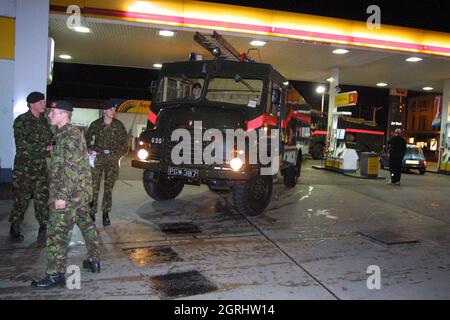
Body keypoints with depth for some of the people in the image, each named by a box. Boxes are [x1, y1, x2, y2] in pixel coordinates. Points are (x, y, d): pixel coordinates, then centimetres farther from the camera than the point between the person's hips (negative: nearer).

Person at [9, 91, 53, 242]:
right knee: (22, 197, 3)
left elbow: (51, 139, 17)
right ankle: (15, 227, 19)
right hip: (24, 166, -5)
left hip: (41, 166, 5)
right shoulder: (21, 121, -8)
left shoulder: (44, 121, 10)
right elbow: (22, 144, -17)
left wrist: (54, 146, -5)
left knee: (42, 196, 5)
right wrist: (46, 148, -17)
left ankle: (43, 226, 13)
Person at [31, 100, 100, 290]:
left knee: (58, 233, -6)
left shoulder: (68, 136, -17)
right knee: (85, 223, 17)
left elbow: (70, 169, -24)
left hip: (68, 194, -11)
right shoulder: (72, 134, 16)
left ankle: (55, 275, -1)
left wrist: (62, 195, -24)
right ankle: (94, 261, 29)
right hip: (81, 192, 11)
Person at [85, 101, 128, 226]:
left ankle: (106, 213, 11)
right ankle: (92, 212, 10)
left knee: (109, 187, 2)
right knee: (94, 186, -1)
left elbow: (124, 143, 8)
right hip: (97, 158, 0)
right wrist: (91, 150, 0)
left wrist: (117, 154, 0)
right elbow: (88, 138, 13)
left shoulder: (119, 125, 3)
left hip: (112, 160, 0)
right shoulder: (96, 124, 2)